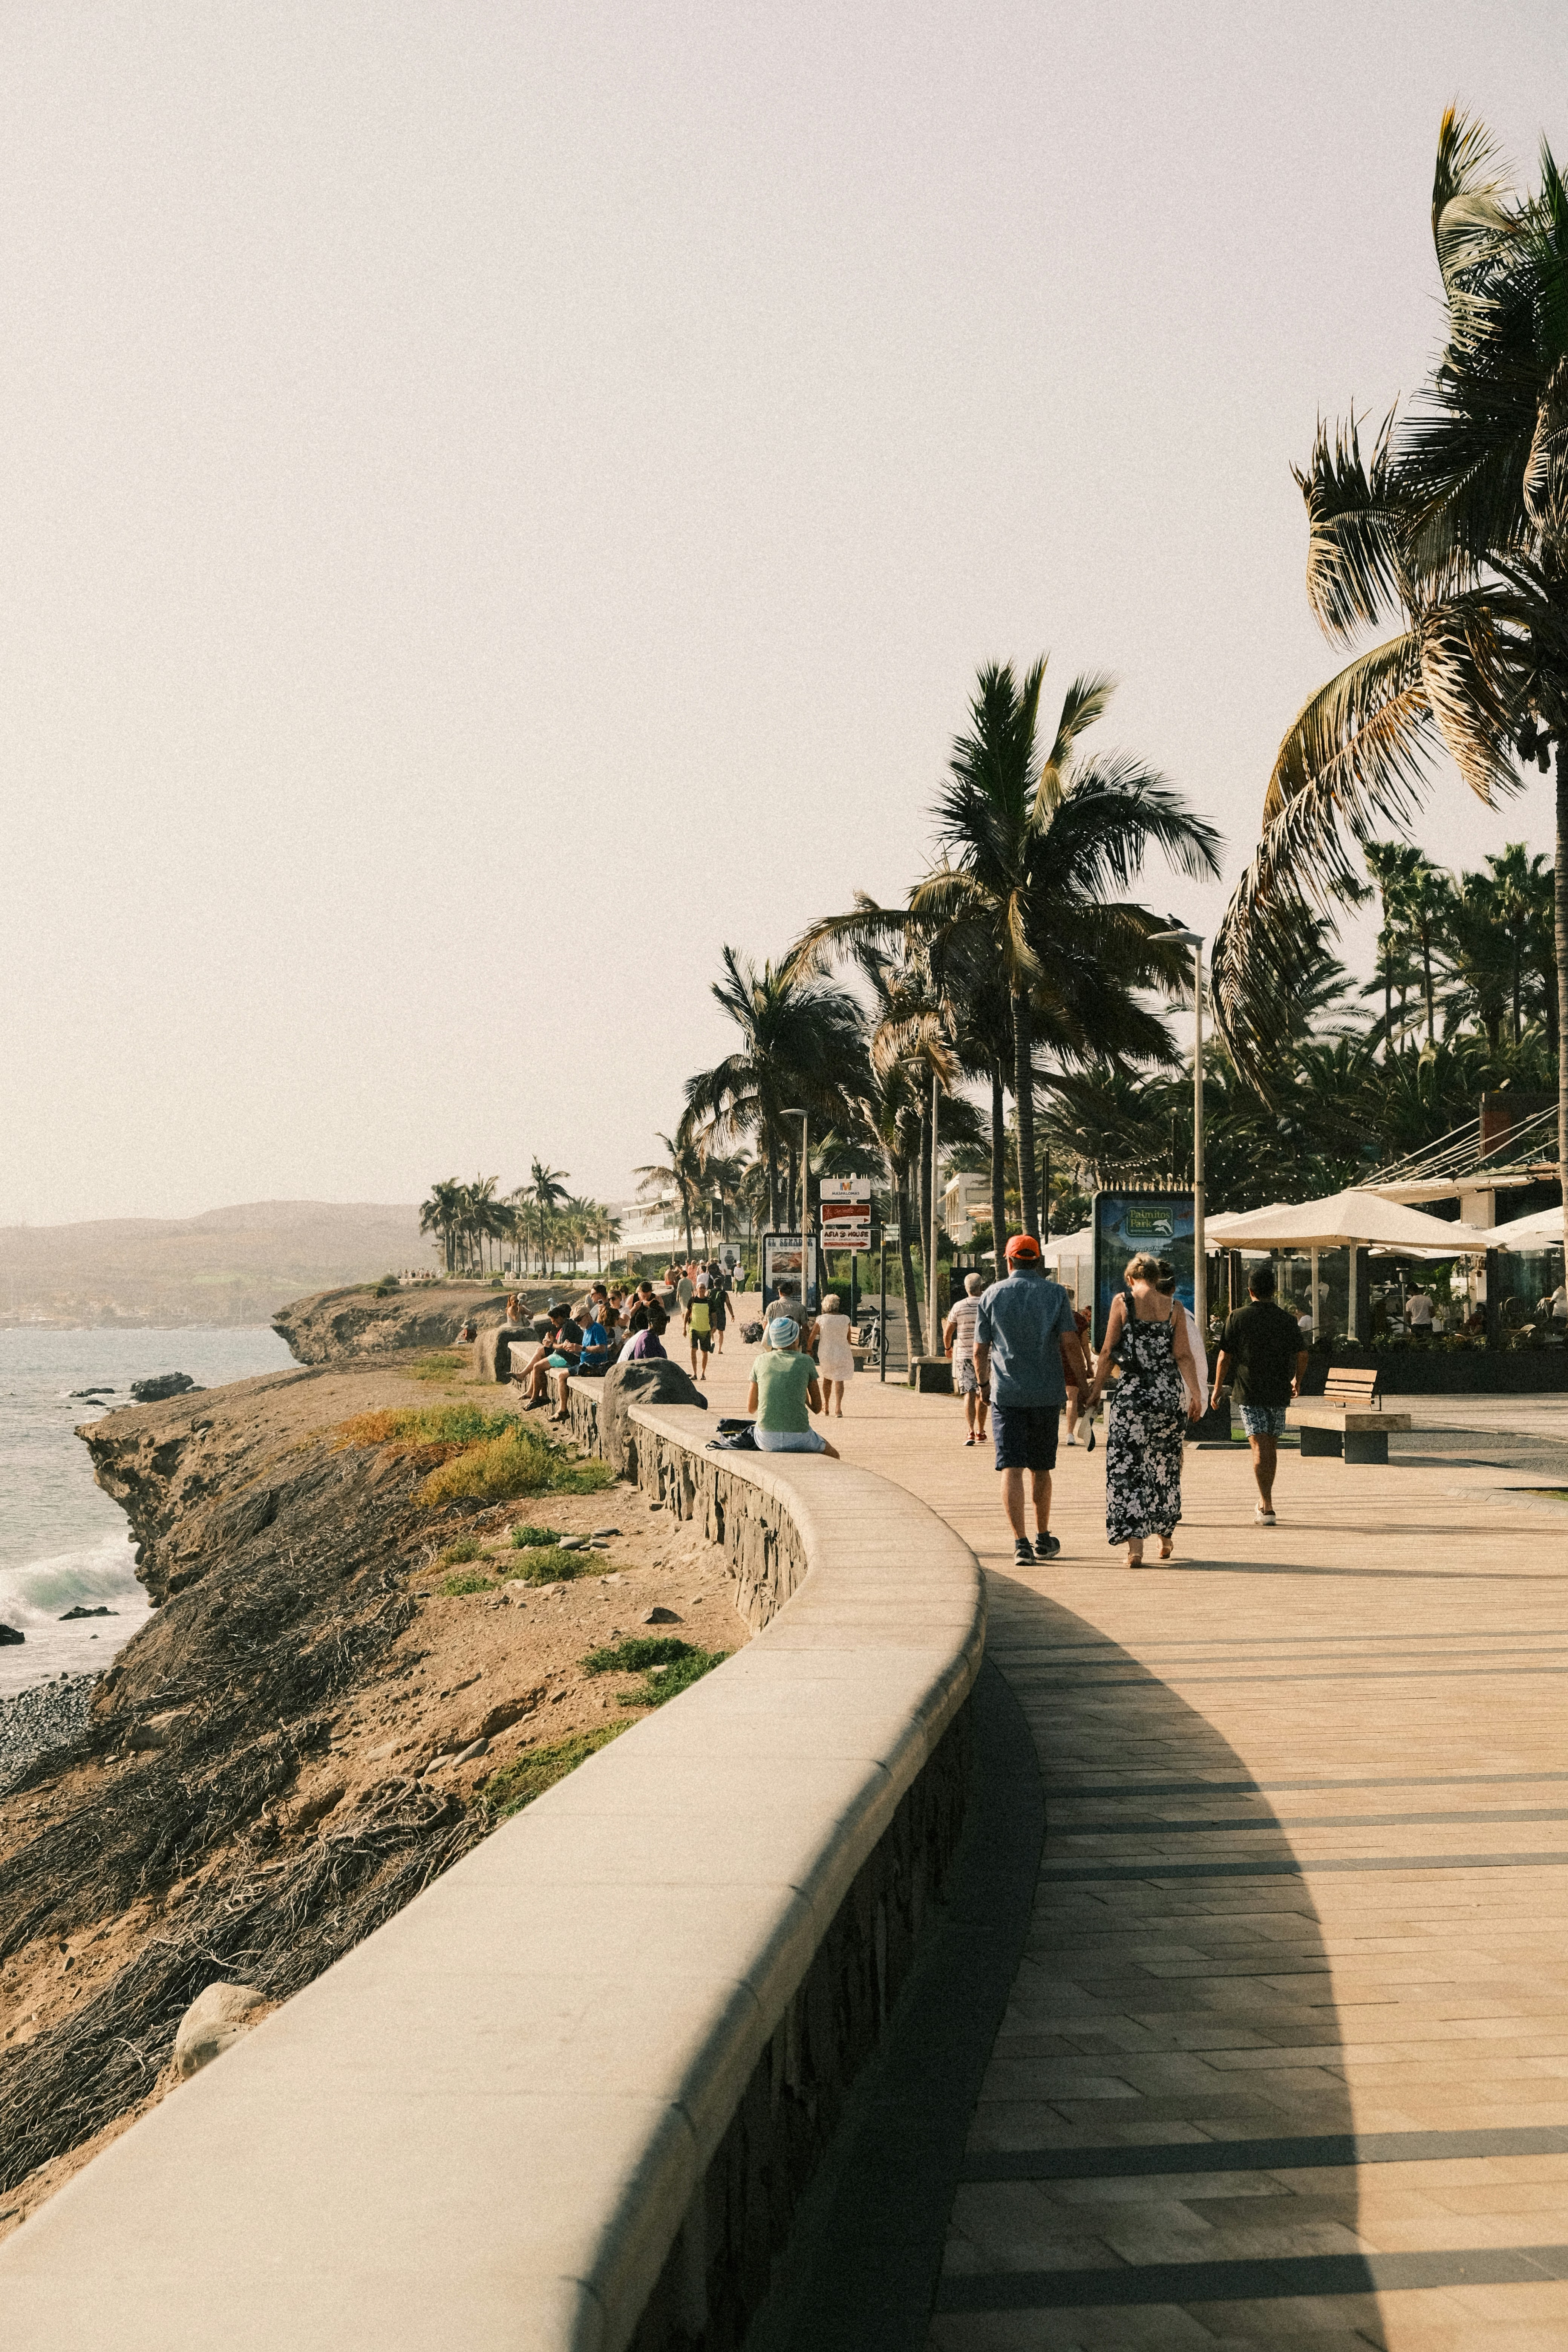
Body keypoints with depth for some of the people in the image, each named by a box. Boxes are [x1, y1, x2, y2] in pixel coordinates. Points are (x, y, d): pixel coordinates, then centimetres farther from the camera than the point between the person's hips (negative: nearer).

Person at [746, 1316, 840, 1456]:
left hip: (767, 1440, 2)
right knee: (833, 1456, 31)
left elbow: (751, 1408, 16)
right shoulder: (806, 1362, 3)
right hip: (799, 1439, -2)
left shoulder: (761, 1361, 8)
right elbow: (817, 1408, 9)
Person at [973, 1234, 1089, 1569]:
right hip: (1048, 1393, 1)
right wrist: (1083, 1386, 0)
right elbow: (1071, 1344, -6)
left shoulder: (992, 1295, 3)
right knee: (1042, 1468, 15)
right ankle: (1044, 1539, 24)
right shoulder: (1055, 1294, 2)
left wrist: (984, 1382, 22)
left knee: (1011, 1468, -4)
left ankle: (1021, 1543, -15)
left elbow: (980, 1350, 5)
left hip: (1007, 1393, -1)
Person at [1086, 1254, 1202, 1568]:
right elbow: (1183, 1355, 0)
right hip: (1169, 1393, 3)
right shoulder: (1174, 1308, 4)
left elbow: (1108, 1352, -2)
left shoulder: (1122, 1302, -2)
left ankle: (1135, 1545, -9)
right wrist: (1195, 1394, 2)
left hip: (1132, 1392, -3)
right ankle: (1166, 1536, 28)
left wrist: (1096, 1389, 5)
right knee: (1165, 1465, 17)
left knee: (1128, 1467, 0)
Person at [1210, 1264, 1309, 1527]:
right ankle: (1264, 1503, 24)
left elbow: (1225, 1357, -4)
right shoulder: (1286, 1320, 1)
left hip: (1249, 1392, -2)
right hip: (1278, 1392, 2)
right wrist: (1297, 1381, 23)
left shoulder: (1238, 1318, -4)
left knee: (1260, 1447, -6)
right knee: (1271, 1447, 14)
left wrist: (1218, 1387, 8)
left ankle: (1267, 1507, -15)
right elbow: (1301, 1356, 5)